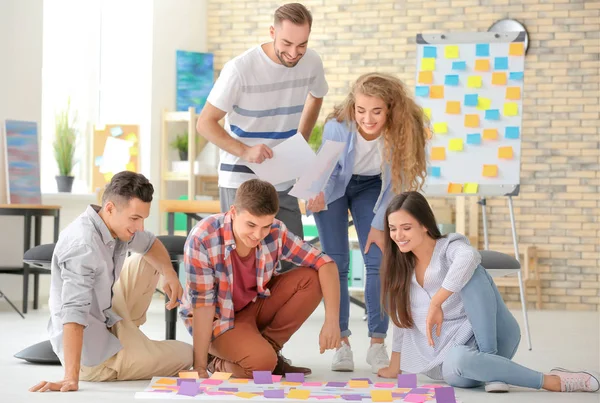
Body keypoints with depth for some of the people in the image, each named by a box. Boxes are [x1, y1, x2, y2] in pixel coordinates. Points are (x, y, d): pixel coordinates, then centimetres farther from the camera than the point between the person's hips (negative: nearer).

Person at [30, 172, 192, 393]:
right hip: (94, 354, -8)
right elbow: (74, 312, -41)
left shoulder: (117, 224, -6)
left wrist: (169, 274, -5)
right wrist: (71, 378, -47)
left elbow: (150, 244, 16)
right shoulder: (83, 245, -33)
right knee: (186, 355, 7)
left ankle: (127, 332, 22)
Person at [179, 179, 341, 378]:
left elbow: (325, 263, -15)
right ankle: (219, 361, 0)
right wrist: (200, 367, -27)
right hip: (219, 319, -5)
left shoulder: (276, 232, -17)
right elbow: (202, 302, -26)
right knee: (261, 362, -32)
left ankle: (268, 345, -3)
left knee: (311, 278, -15)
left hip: (256, 305, 5)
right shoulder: (202, 239, -28)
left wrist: (332, 320, -27)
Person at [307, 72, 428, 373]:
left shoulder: (401, 133, -31)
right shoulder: (337, 127, -35)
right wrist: (319, 196, -34)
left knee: (379, 263, -8)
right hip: (334, 184, -1)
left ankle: (377, 345, -2)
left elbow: (395, 183, -16)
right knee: (336, 264, -7)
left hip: (371, 188, 1)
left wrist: (379, 225, -13)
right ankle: (342, 343, 1)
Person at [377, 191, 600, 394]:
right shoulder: (401, 267, 12)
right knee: (457, 362, -38)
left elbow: (469, 257, -33)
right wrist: (395, 366, 24)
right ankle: (552, 382, -23)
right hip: (451, 351, 4)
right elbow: (402, 319, 23)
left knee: (471, 273, -30)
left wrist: (435, 303, -33)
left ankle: (492, 362, -25)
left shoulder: (450, 246, -6)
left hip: (490, 338, -4)